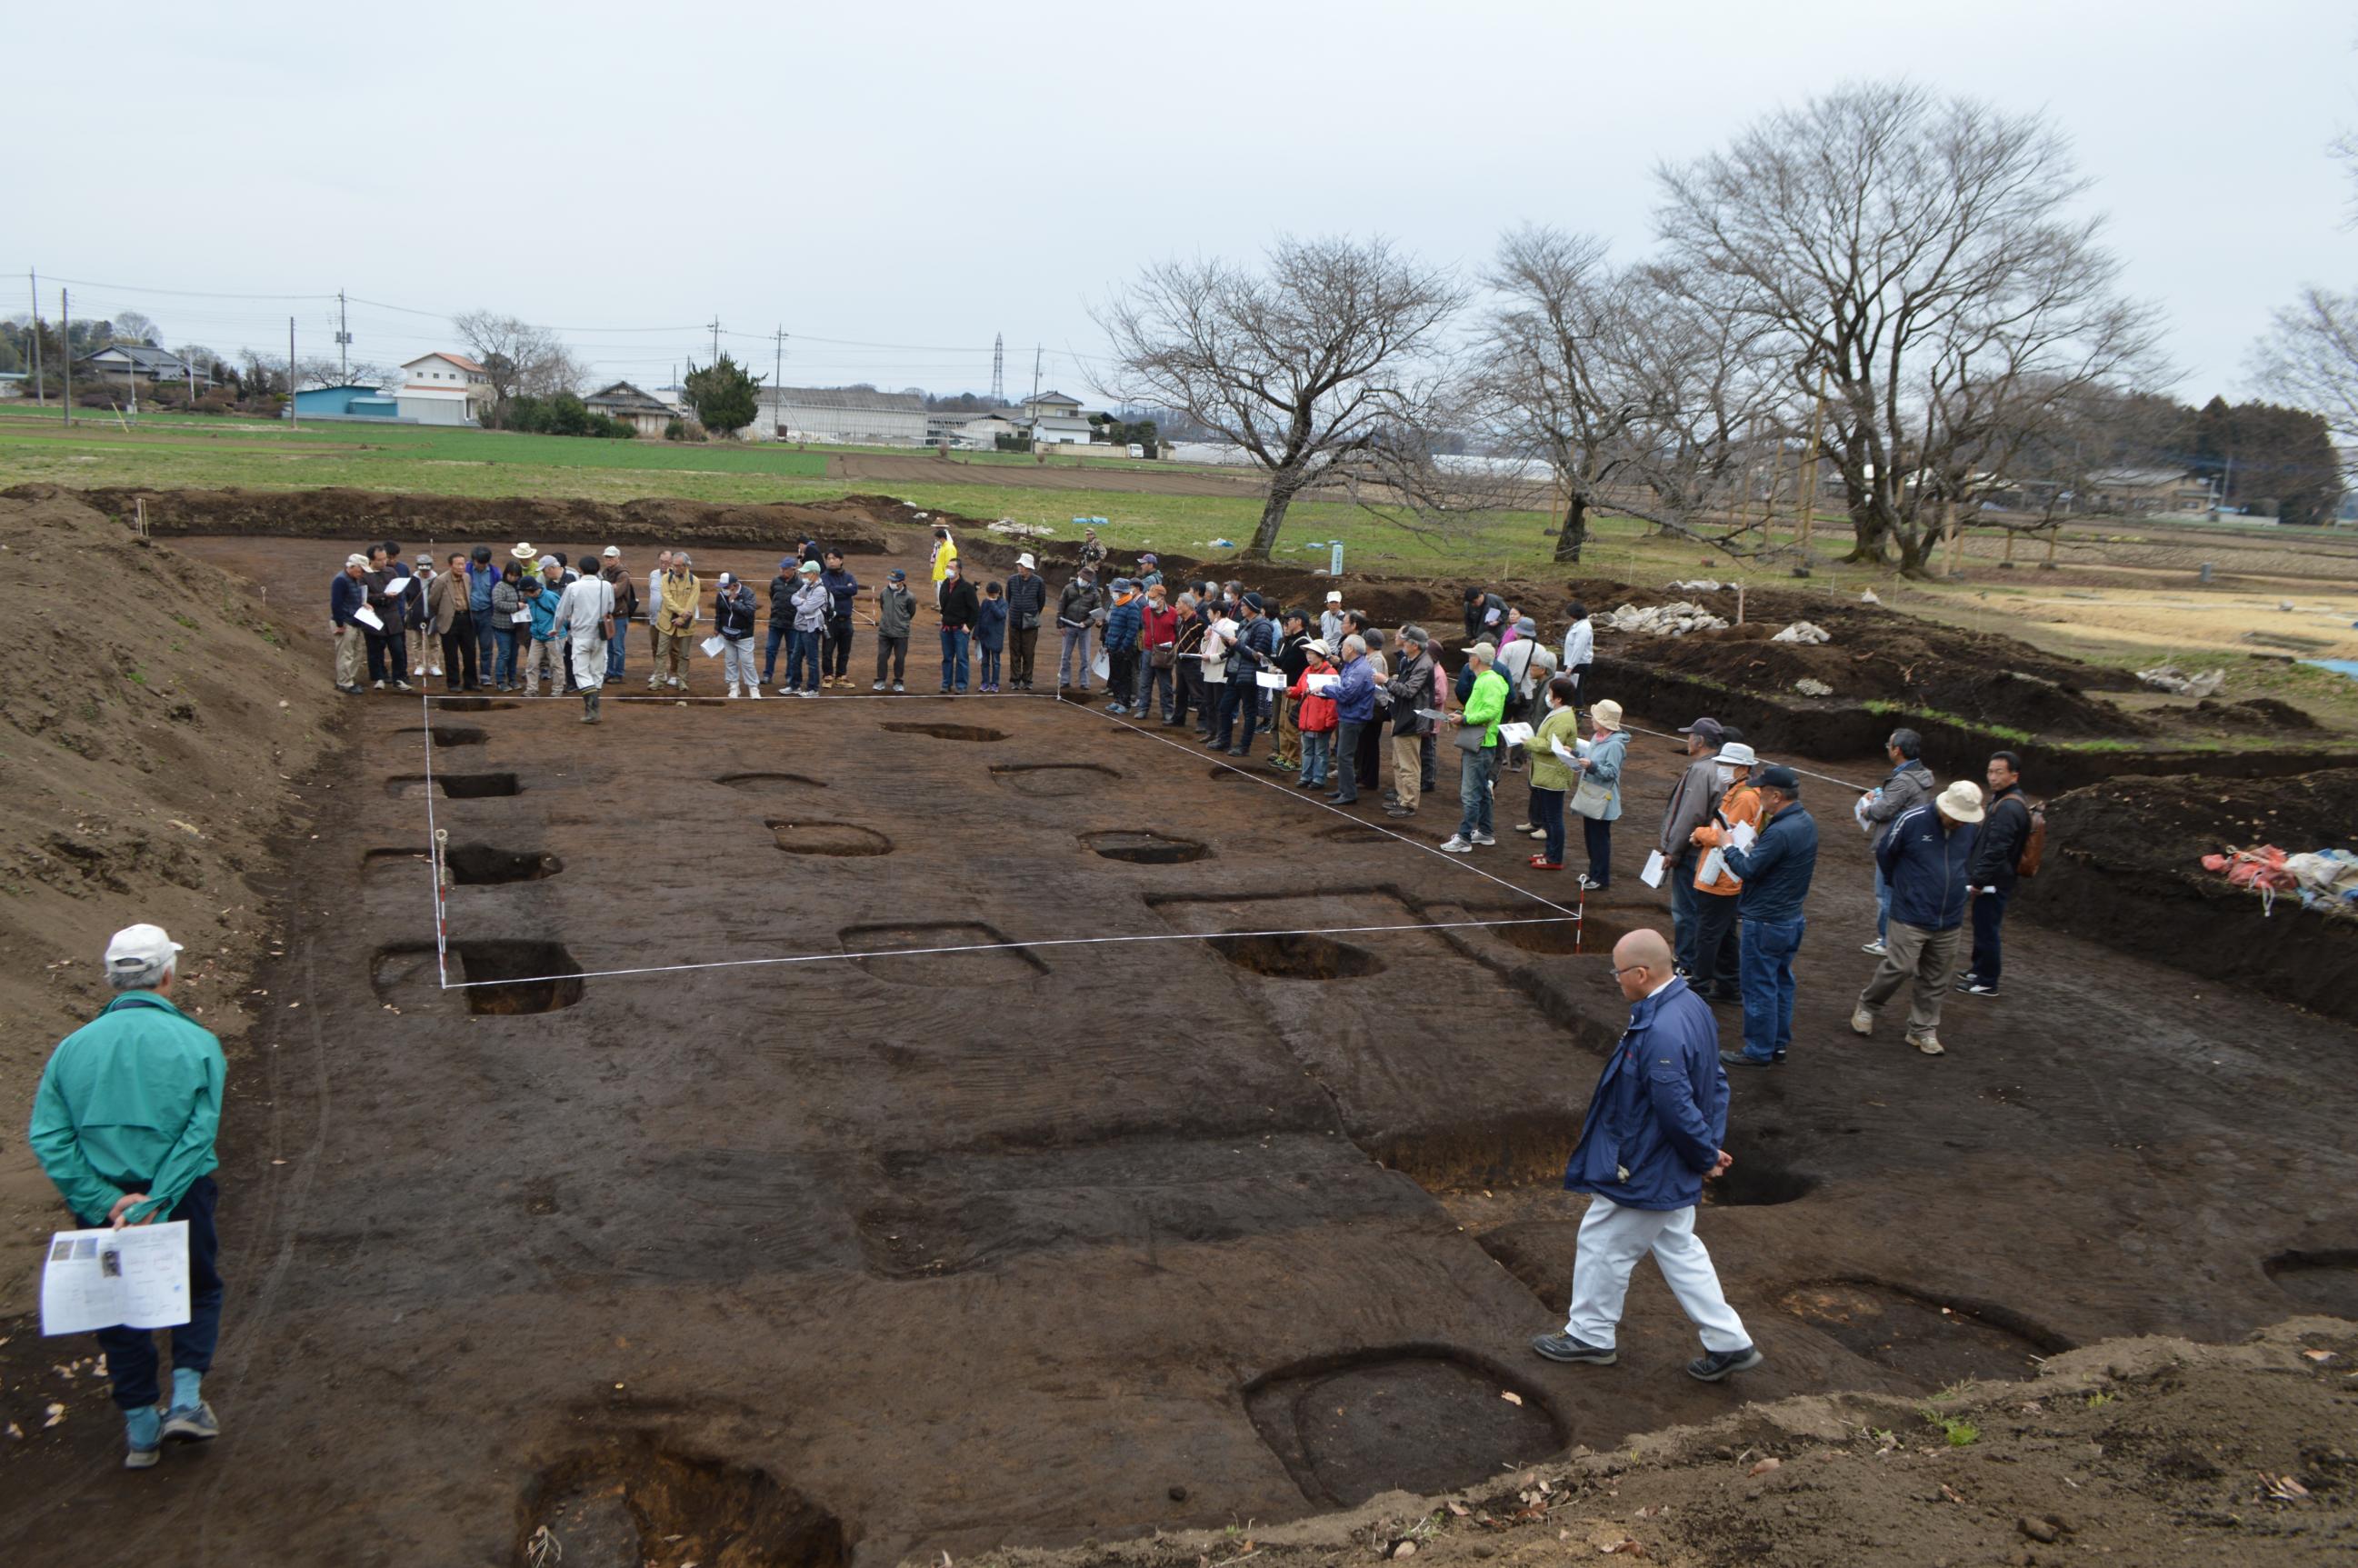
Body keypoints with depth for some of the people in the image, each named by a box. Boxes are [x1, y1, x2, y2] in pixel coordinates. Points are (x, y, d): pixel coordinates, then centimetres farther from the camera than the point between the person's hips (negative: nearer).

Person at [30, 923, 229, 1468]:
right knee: (198, 1291, 22)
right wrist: (156, 1204, -17)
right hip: (182, 1199, -2)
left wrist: (105, 1203, -12)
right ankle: (186, 1400, 12)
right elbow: (199, 1133, -17)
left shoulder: (73, 1046, 0)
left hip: (102, 1205, 2)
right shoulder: (196, 1042, -8)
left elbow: (46, 1135, -8)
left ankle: (141, 1430, 24)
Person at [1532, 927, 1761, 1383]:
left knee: (1603, 1245, 12)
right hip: (1671, 1172, 9)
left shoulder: (1660, 1034, -33)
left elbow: (1678, 1111, -28)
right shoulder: (1691, 1006, -1)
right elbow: (1715, 1082, 8)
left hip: (1642, 1171, -9)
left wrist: (1706, 1157, -11)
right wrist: (1712, 1147, 6)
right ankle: (1729, 1342, 28)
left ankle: (1590, 1336, 31)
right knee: (1679, 1250, 21)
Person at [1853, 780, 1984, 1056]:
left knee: (1937, 980, 9)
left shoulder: (1973, 828, -1)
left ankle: (1923, 1030, 22)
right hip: (1911, 916, -4)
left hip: (1950, 919, 4)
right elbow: (1884, 855, 0)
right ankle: (1866, 1006, 17)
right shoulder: (1911, 821, -16)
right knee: (1898, 968, -7)